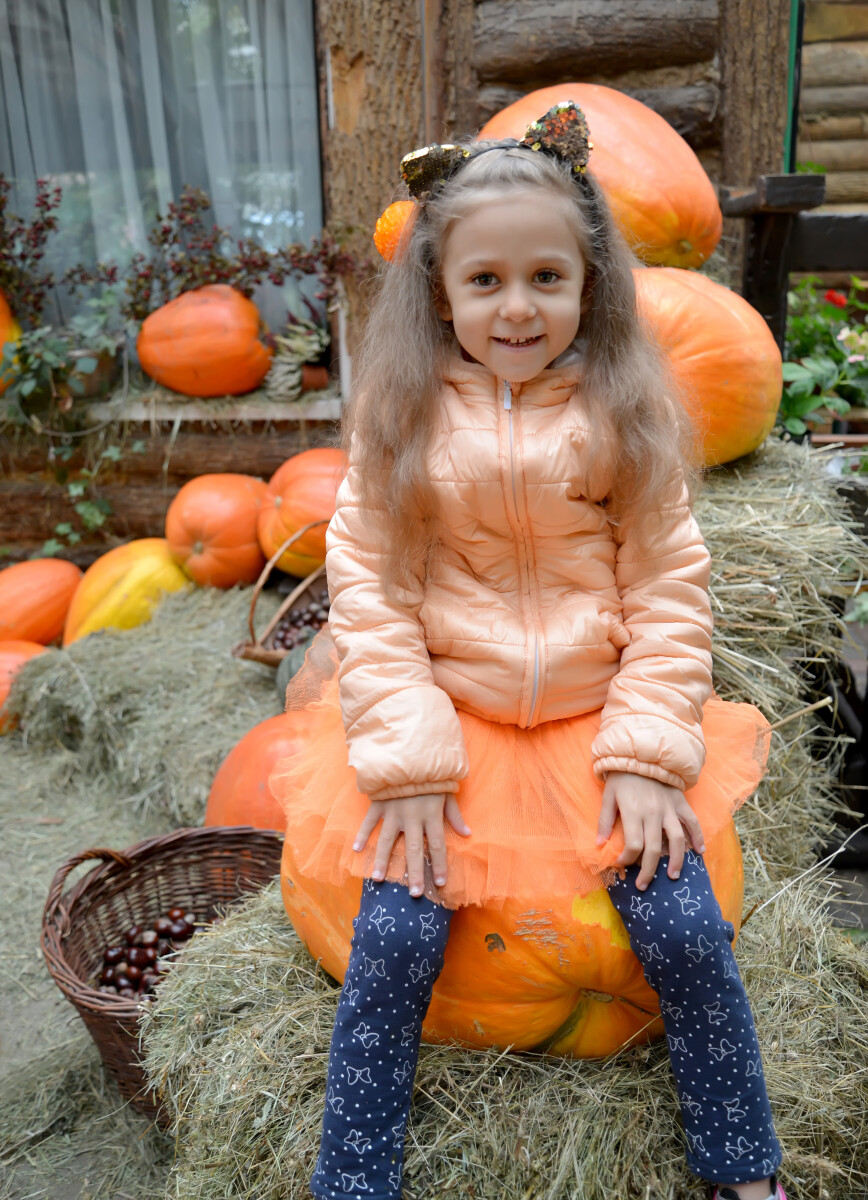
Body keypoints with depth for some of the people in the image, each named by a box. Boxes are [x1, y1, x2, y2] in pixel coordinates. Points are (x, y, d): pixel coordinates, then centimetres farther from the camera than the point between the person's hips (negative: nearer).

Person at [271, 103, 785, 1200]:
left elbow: (668, 587, -2)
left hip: (601, 717, 1)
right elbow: (369, 588, -6)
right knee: (394, 939, -10)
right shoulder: (400, 415, -5)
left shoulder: (627, 413, -3)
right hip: (448, 718, 0)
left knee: (685, 931, -4)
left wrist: (650, 748, -9)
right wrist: (406, 758, -13)